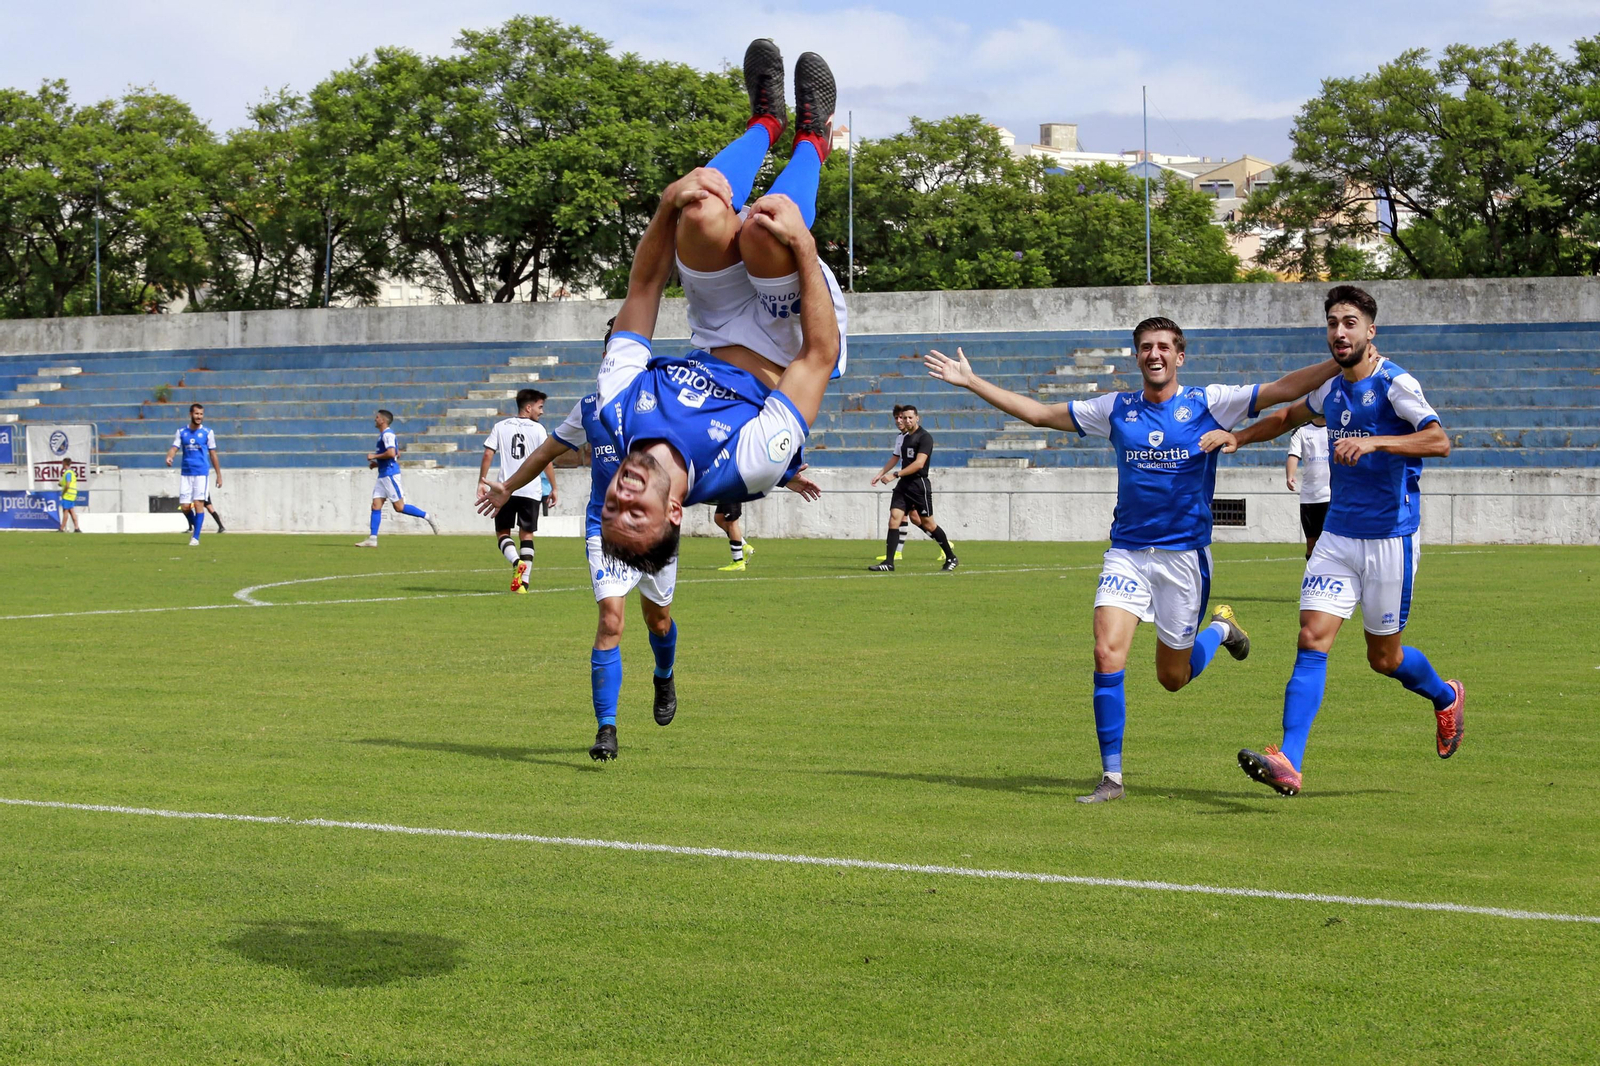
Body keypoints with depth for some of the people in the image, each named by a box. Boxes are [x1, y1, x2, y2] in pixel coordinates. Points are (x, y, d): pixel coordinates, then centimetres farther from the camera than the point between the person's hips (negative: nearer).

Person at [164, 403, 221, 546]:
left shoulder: (207, 433, 2)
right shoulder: (181, 432, 7)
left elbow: (213, 454, 6)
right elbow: (174, 448, -1)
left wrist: (219, 475, 6)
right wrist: (169, 457, -25)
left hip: (201, 472, -2)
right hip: (185, 473, 2)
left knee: (198, 503, -11)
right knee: (184, 506, 0)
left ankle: (195, 537, -8)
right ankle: (194, 525, 30)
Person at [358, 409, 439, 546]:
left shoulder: (387, 434, -12)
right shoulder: (384, 434, 19)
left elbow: (391, 453, -25)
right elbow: (397, 455, 26)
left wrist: (374, 456, -13)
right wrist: (377, 463, 21)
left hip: (390, 475, -10)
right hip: (383, 475, 10)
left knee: (399, 507, -9)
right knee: (376, 505, 2)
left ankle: (428, 518, 0)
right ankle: (372, 539, -1)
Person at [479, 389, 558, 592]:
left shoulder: (500, 427, 6)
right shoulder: (537, 429, 0)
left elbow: (488, 454, 0)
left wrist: (482, 481, 6)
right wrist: (553, 488, 3)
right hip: (531, 490, -1)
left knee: (502, 532, 10)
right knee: (527, 534, 8)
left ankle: (516, 562, -18)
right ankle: (523, 581, 1)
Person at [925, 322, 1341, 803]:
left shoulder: (1208, 402, -2)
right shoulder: (1116, 408, 6)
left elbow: (1283, 389, -8)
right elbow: (1038, 413, 12)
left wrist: (1341, 363, -20)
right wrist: (971, 381, 9)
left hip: (1184, 554, -2)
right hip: (1126, 553, 2)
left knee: (1172, 678, 8)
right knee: (1107, 656, -15)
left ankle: (1220, 627, 41)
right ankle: (1111, 777, -4)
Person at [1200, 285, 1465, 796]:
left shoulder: (1395, 384, -12)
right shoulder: (1331, 389, 8)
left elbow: (1438, 440, -27)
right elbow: (1290, 415, 30)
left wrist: (1373, 442, -38)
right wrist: (1237, 436, 16)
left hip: (1390, 539, -5)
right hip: (1337, 537, 5)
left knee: (1384, 657, 7)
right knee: (1312, 640, -10)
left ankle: (1445, 696, 40)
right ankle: (1289, 763, -16)